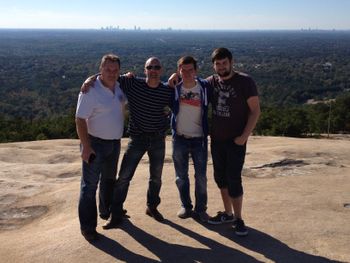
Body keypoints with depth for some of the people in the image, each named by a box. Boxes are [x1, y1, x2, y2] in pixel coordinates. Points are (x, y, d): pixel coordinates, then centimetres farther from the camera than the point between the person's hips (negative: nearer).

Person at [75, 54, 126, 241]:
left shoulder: (119, 87, 1)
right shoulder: (91, 90, -20)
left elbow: (123, 103, 24)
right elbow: (80, 120, -21)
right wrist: (86, 147, -25)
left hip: (114, 143, 8)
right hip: (95, 143, -7)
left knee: (109, 180, 23)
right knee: (90, 185, -2)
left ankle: (107, 212, 43)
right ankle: (87, 227, 6)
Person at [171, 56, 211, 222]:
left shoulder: (204, 87, -8)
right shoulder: (174, 88, -4)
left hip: (199, 139, -1)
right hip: (179, 139, 1)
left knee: (201, 177, 6)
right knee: (181, 177, 11)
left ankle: (201, 208, 22)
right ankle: (185, 206, 29)